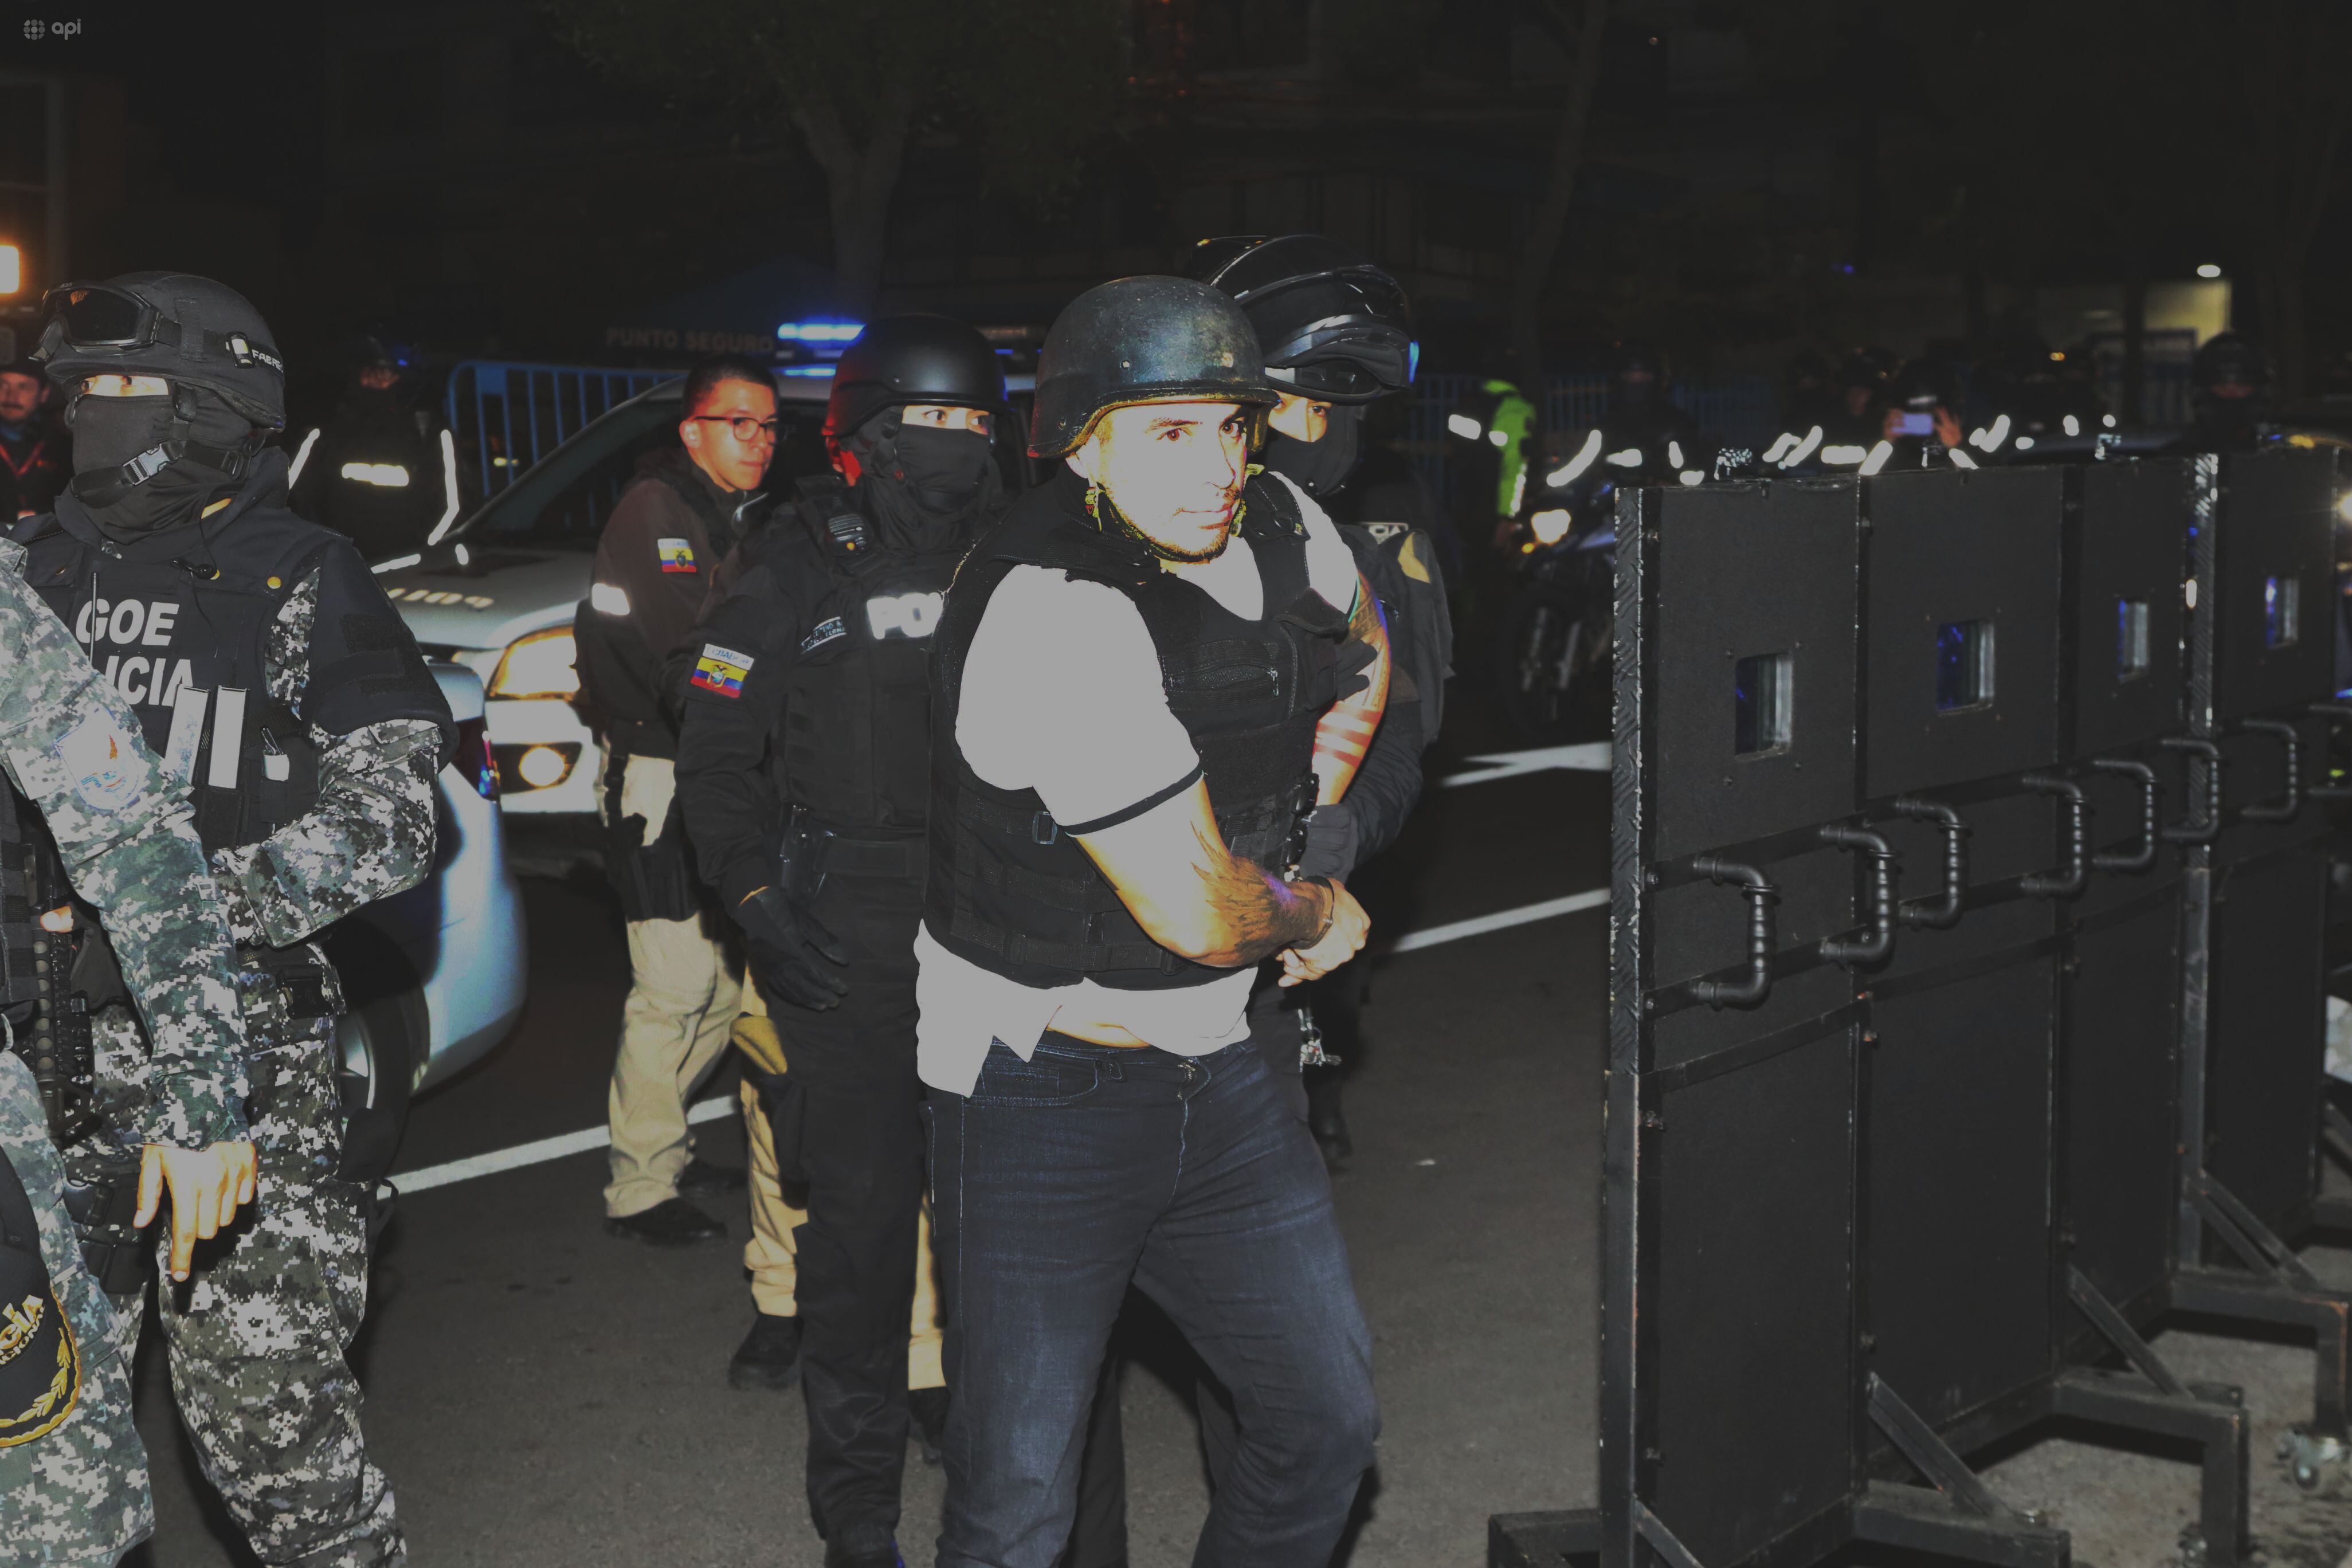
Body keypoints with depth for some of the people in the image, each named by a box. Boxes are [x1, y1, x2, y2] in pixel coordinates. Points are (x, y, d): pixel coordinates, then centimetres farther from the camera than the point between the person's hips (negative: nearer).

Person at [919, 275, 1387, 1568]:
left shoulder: (1281, 528, -1)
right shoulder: (1058, 616, -26)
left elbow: (1364, 663, 25)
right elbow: (1200, 916, -23)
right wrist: (1315, 913, -2)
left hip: (1216, 1069, 8)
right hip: (1043, 1094, -7)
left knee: (1327, 1423, 12)